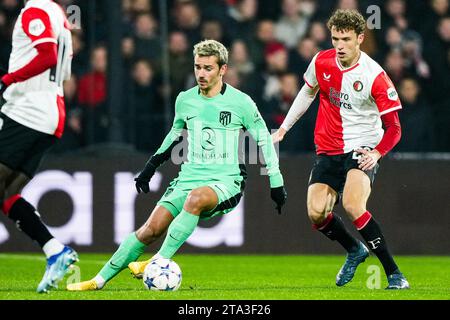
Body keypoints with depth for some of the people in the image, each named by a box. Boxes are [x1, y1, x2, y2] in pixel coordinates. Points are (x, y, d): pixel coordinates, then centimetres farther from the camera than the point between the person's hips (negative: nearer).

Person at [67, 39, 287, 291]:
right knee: (152, 229, -13)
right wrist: (152, 165, 25)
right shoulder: (185, 100, 8)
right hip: (189, 179, 4)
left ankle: (160, 261, -36)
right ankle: (101, 279, -5)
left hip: (226, 182, -4)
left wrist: (276, 183, 6)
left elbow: (264, 139, 6)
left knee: (196, 198, -39)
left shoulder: (240, 103, -4)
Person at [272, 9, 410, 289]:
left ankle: (394, 274, -21)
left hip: (362, 149, -5)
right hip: (328, 150, 5)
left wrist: (376, 153, -29)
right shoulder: (321, 62, -2)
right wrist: (283, 128, 23)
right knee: (316, 214, -9)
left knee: (352, 205, -28)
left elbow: (394, 128, -12)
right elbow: (308, 92, 21)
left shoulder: (375, 76, -16)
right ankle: (355, 250, 23)